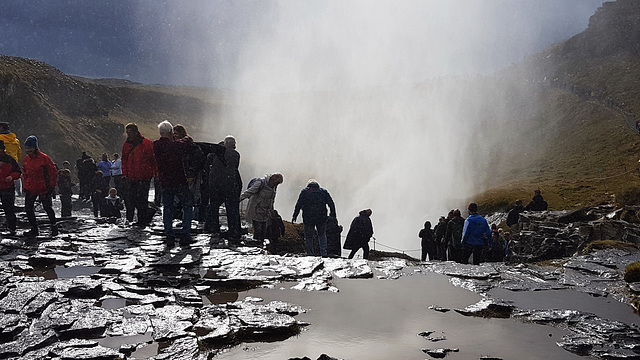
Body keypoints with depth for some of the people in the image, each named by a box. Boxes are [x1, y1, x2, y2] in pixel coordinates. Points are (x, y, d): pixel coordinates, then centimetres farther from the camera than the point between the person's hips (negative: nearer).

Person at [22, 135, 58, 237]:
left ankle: (54, 227, 20)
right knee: (28, 209, 4)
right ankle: (34, 229, 15)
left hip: (43, 188, -6)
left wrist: (51, 186, -9)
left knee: (47, 208, 2)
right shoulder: (26, 159, 6)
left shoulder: (43, 158, -13)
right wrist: (25, 185, 13)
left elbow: (54, 172, -8)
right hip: (30, 189, 6)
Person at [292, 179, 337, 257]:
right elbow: (331, 204, 7)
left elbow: (298, 205, -3)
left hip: (308, 219, -2)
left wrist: (294, 216, 1)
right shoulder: (323, 192, 10)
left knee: (308, 237, 10)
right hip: (321, 218, 2)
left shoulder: (304, 191, 4)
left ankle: (310, 254, 7)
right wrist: (333, 215, 15)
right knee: (322, 235, 19)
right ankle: (324, 253, 8)